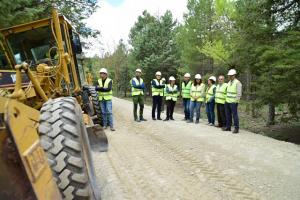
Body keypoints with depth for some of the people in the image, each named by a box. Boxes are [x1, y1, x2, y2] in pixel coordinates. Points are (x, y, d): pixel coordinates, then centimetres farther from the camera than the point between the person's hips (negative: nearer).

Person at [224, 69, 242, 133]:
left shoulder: (237, 83, -10)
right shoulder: (229, 82, 14)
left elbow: (239, 93, -15)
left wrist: (236, 101, -19)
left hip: (233, 102, -7)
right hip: (227, 101, 8)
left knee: (234, 115, -4)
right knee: (228, 115, 10)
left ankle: (236, 128, 3)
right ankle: (228, 127, 19)